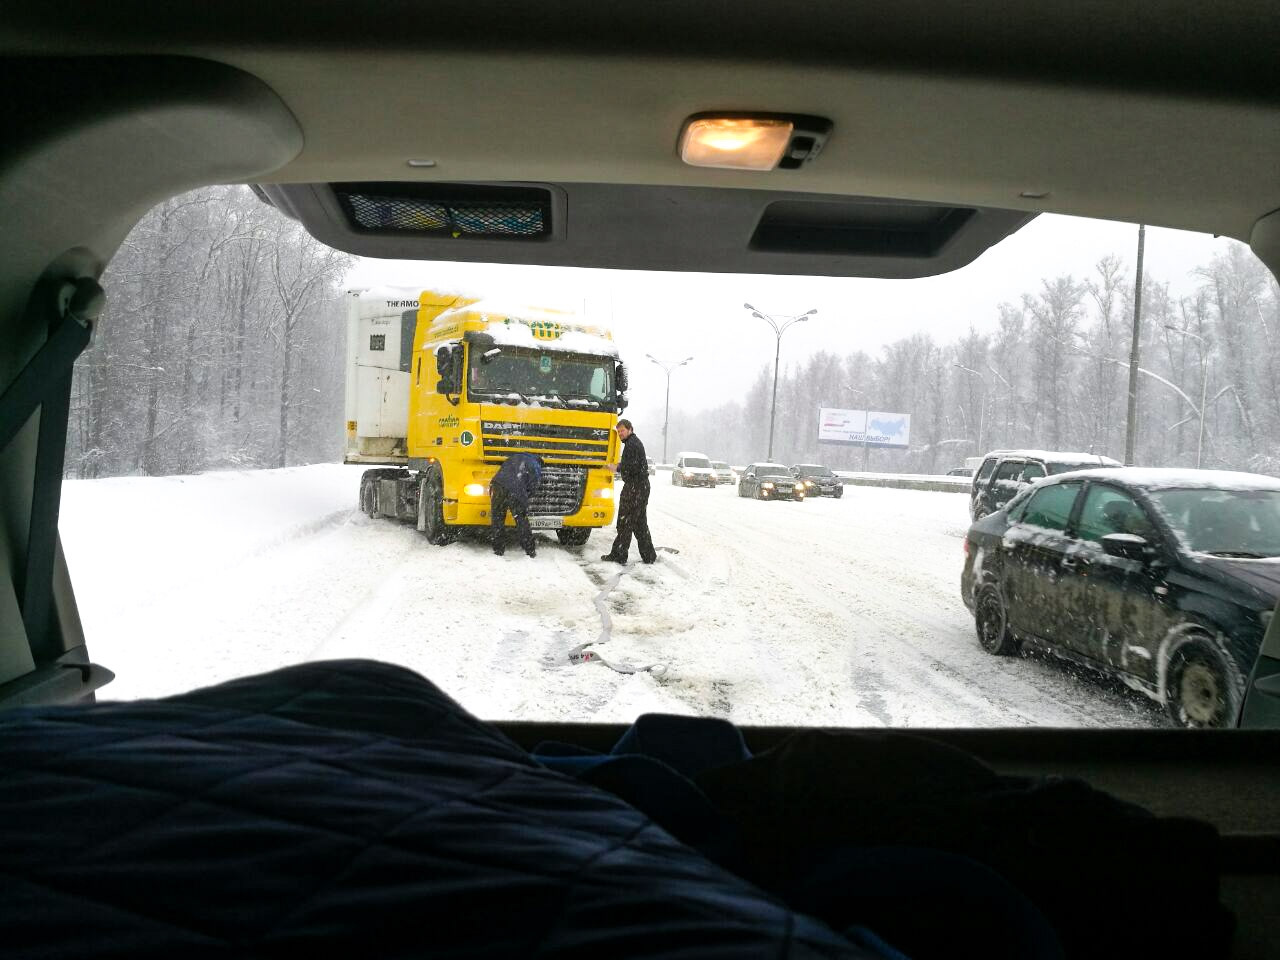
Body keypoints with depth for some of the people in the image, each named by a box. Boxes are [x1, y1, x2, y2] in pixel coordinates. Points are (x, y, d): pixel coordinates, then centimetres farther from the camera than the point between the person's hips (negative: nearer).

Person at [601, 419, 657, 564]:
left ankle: (618, 555, -3)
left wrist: (618, 468, -9)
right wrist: (619, 467, 15)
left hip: (634, 488, -11)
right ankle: (648, 555, 15)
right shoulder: (636, 442, 22)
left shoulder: (631, 444, -12)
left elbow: (632, 467, -22)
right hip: (642, 487, 11)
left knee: (625, 522, -6)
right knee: (640, 523, 13)